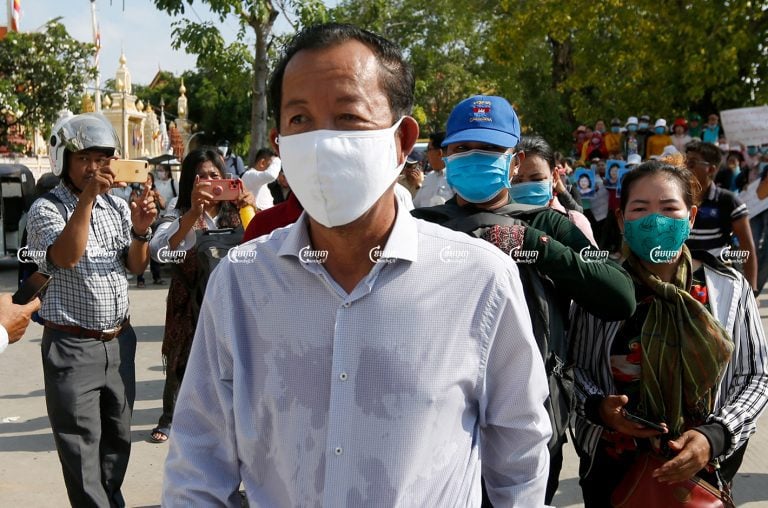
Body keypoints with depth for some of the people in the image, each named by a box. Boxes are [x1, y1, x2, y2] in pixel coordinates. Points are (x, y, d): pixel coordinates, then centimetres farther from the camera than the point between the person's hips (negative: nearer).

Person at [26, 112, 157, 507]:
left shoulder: (118, 206, 8)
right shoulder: (46, 209, -7)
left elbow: (136, 267, 9)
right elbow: (65, 256, -24)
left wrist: (140, 231, -11)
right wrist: (87, 198, -26)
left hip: (120, 341, 5)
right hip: (73, 346, -5)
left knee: (118, 437, 15)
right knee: (82, 446, 0)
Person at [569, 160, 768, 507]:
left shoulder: (729, 289, -6)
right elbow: (574, 367, 1)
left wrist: (715, 437, -15)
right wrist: (597, 407, -19)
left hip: (703, 471, 0)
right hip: (612, 470, 0)